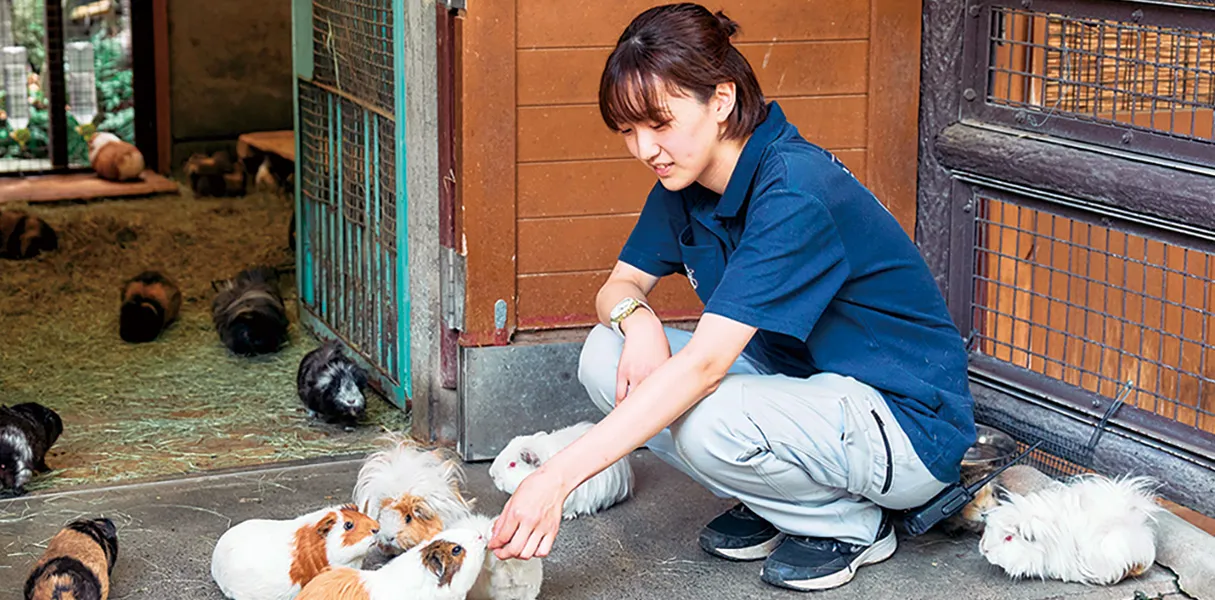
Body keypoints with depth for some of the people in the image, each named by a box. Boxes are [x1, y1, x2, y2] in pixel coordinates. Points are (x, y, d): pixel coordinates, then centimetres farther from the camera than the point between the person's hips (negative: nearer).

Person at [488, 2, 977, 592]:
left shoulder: (795, 194, -29)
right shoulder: (688, 177, -2)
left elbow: (703, 364, -36)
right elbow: (619, 284, 8)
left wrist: (557, 477, -39)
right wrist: (636, 316, -20)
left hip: (909, 423, -8)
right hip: (796, 378, 8)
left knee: (707, 421, -36)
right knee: (606, 357, -9)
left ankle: (852, 524, -5)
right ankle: (774, 506, 4)